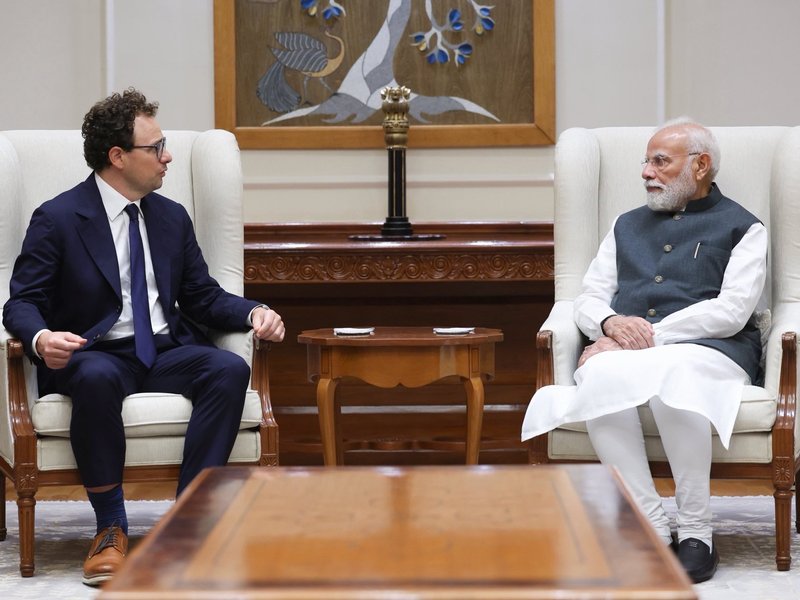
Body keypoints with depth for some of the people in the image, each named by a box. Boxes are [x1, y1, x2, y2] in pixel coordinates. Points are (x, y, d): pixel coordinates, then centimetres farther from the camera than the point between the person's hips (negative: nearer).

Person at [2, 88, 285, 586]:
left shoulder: (173, 217, 14)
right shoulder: (57, 219, -2)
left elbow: (203, 297, 16)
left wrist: (254, 313, -5)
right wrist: (41, 339, -31)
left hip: (167, 353, 4)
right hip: (97, 354, -4)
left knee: (230, 369, -27)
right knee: (97, 378, -40)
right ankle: (111, 529, -26)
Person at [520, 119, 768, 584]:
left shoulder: (742, 228, 14)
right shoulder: (628, 226, 30)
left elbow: (731, 311, -2)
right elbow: (588, 299, 21)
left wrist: (650, 334, -11)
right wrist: (611, 323, -5)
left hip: (707, 349, -3)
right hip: (626, 349, 4)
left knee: (671, 376, -41)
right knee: (602, 378, -35)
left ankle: (696, 532, -30)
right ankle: (652, 528, -31)